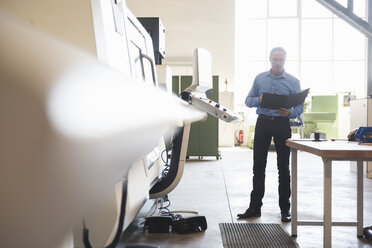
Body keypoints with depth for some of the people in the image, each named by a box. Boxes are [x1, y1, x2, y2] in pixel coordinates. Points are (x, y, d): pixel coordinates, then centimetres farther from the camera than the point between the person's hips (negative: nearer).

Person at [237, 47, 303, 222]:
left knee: (284, 168, 4)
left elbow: (300, 107, 2)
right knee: (258, 167, 4)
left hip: (282, 124, -1)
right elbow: (248, 100, 10)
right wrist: (259, 99, -12)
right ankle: (255, 207, 13)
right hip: (263, 122, 2)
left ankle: (285, 209, 14)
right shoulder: (260, 79, 11)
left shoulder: (293, 81, 5)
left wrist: (289, 113, -20)